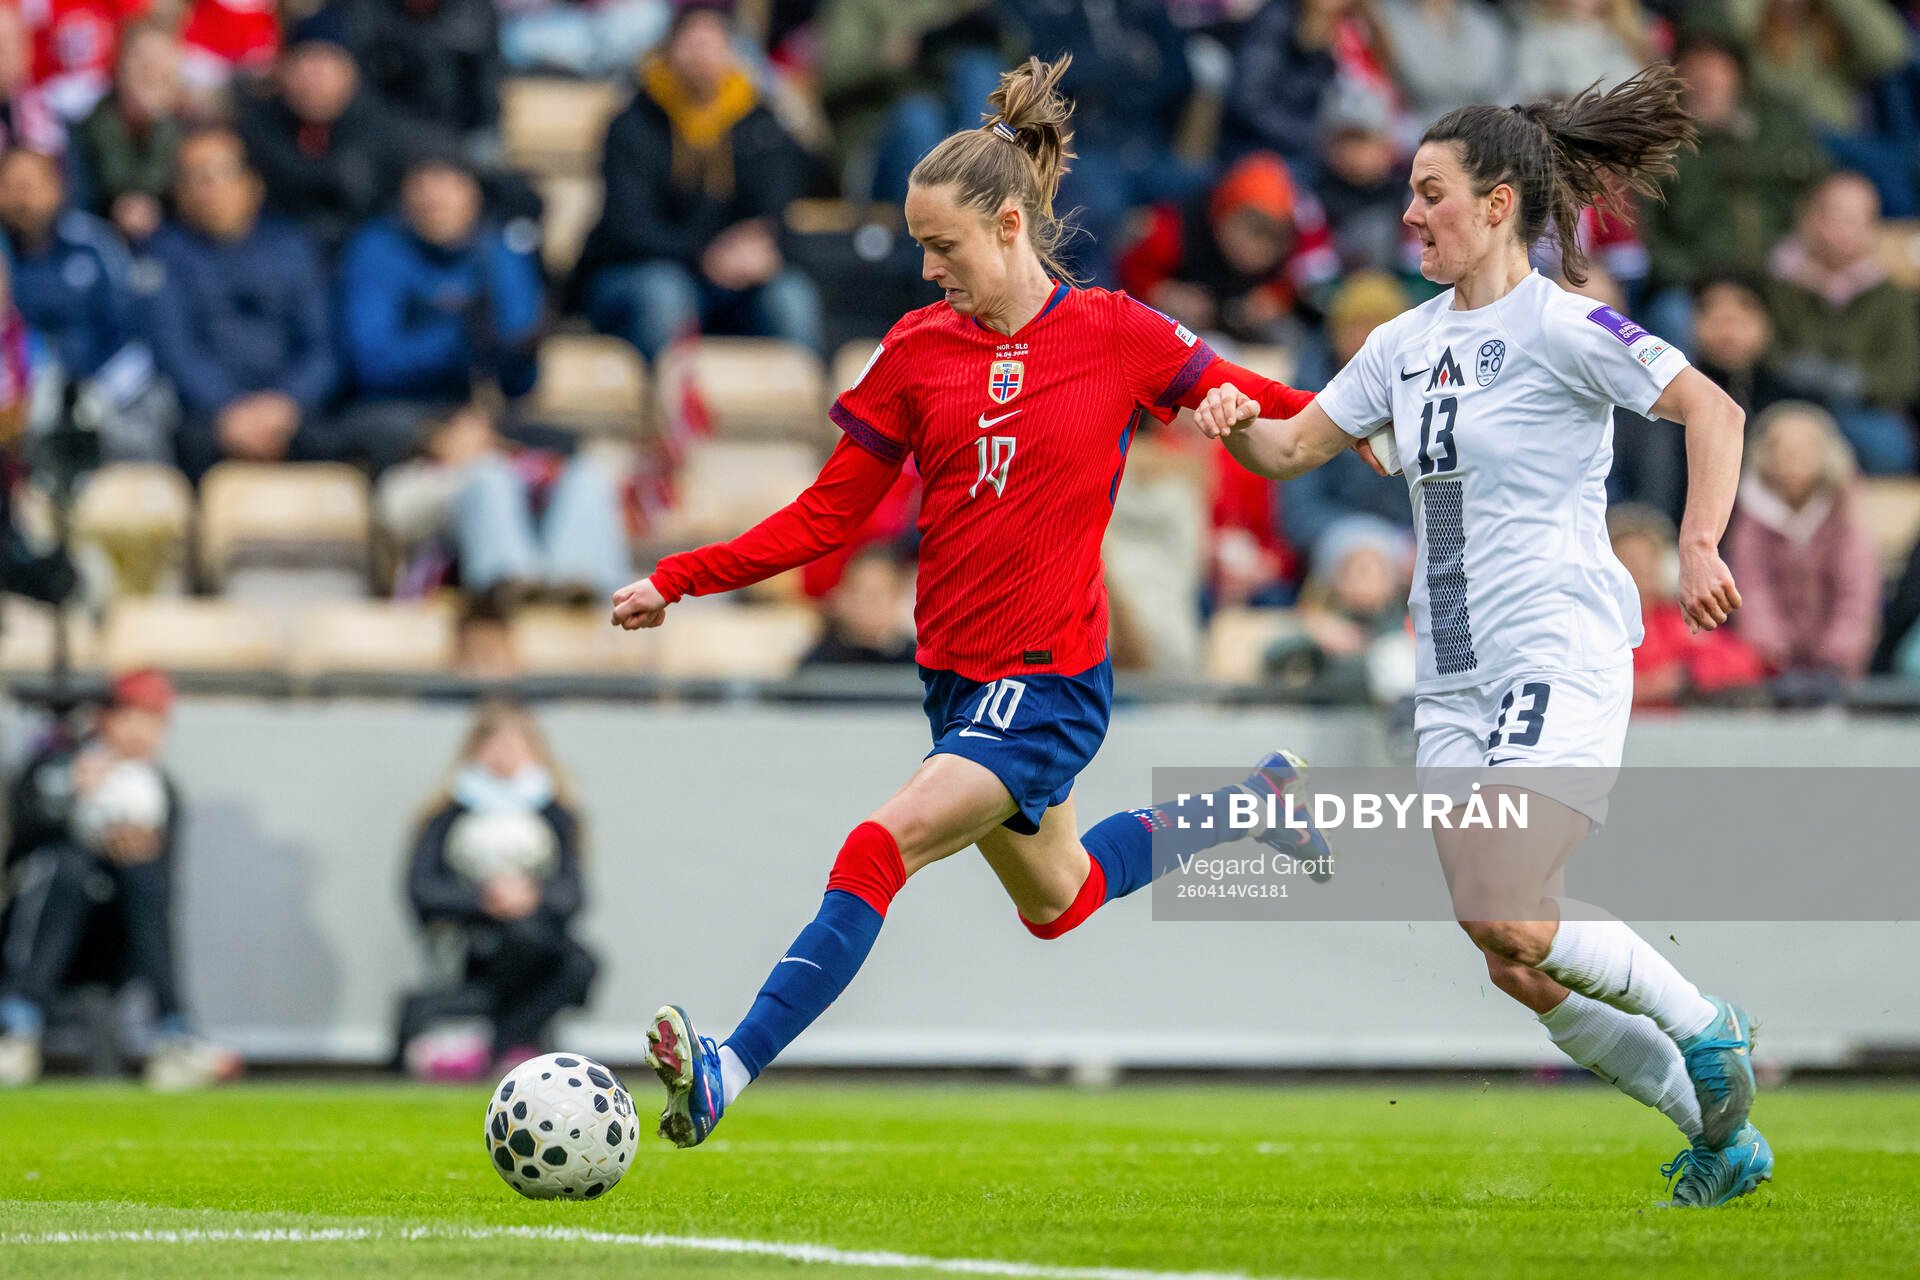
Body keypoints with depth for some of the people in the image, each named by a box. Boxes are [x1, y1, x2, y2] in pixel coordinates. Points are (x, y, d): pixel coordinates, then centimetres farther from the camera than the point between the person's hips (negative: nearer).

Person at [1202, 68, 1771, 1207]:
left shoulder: (1559, 325, -8)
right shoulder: (1409, 342, 14)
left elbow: (1712, 409, -12)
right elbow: (1297, 446, 18)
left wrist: (1699, 547, -23)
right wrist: (1239, 425, -3)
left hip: (1562, 655, -8)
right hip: (1455, 679, 8)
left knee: (1508, 916, -22)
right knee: (1512, 967, 2)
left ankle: (1704, 1025, 1)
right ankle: (1720, 1132, 14)